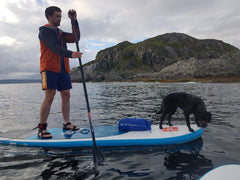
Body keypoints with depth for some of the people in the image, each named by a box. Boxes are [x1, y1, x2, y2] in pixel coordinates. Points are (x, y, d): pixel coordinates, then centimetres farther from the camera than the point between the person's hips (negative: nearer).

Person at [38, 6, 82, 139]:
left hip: (63, 69, 7)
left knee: (66, 95, 3)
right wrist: (71, 54, -30)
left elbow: (75, 38, 13)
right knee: (49, 96, -13)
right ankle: (41, 128, -5)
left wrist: (74, 21, 6)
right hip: (49, 68, -7)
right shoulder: (44, 31, 2)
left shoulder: (60, 33, 25)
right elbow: (54, 47, -16)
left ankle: (66, 124, 13)